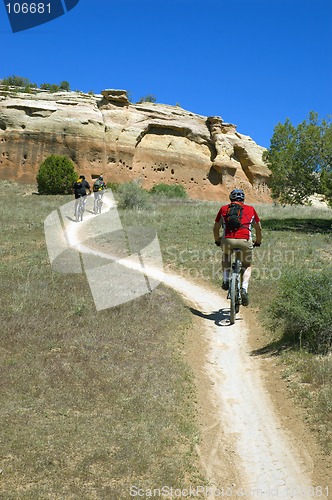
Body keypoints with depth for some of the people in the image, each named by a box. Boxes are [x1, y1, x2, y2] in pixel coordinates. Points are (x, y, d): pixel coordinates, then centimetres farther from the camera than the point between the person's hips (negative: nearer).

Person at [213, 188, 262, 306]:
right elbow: (258, 228, 28)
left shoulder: (224, 208, 19)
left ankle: (226, 281, 19)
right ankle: (244, 289, 2)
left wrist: (217, 241, 41)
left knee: (226, 257, 34)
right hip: (245, 241, 0)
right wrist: (258, 242, 43)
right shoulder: (250, 209, 20)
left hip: (228, 240, 0)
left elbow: (216, 228, 25)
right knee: (247, 266, 23)